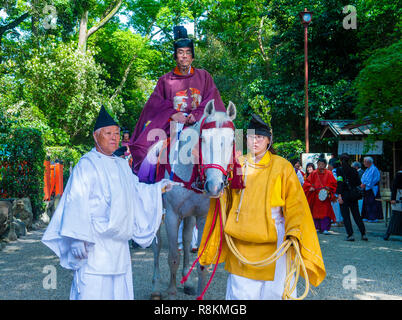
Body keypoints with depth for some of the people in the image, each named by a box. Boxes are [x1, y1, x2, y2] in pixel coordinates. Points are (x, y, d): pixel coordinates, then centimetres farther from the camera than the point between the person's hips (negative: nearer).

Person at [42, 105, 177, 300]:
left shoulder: (122, 164, 14)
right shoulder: (87, 165, -10)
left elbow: (136, 189, 28)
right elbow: (77, 202, -17)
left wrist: (159, 188, 15)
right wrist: (78, 238, -24)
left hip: (119, 244, 8)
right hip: (94, 242, -8)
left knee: (120, 289, 12)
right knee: (92, 289, -6)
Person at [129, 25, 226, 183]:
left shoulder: (203, 76, 15)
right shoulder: (166, 80, 14)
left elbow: (212, 99, 3)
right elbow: (156, 102, 4)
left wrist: (196, 114, -14)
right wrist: (173, 114, -14)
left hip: (198, 124, 0)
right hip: (171, 126, 0)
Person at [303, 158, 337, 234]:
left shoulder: (328, 174, 2)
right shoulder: (314, 174, 6)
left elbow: (333, 184, 3)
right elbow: (307, 182, 7)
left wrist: (328, 188, -14)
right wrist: (310, 187, -11)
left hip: (325, 197, -2)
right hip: (315, 196, 2)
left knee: (325, 212, -9)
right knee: (316, 212, 7)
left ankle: (325, 229, -8)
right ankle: (318, 227, 20)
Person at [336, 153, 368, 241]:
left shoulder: (339, 170, -7)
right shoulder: (353, 170, 7)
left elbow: (340, 183, -16)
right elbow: (358, 183, 8)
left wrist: (339, 195, -19)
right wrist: (357, 193, 17)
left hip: (344, 194, -4)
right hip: (353, 194, 4)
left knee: (346, 216, 2)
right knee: (356, 215, 11)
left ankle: (350, 235, -5)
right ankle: (363, 234, 9)